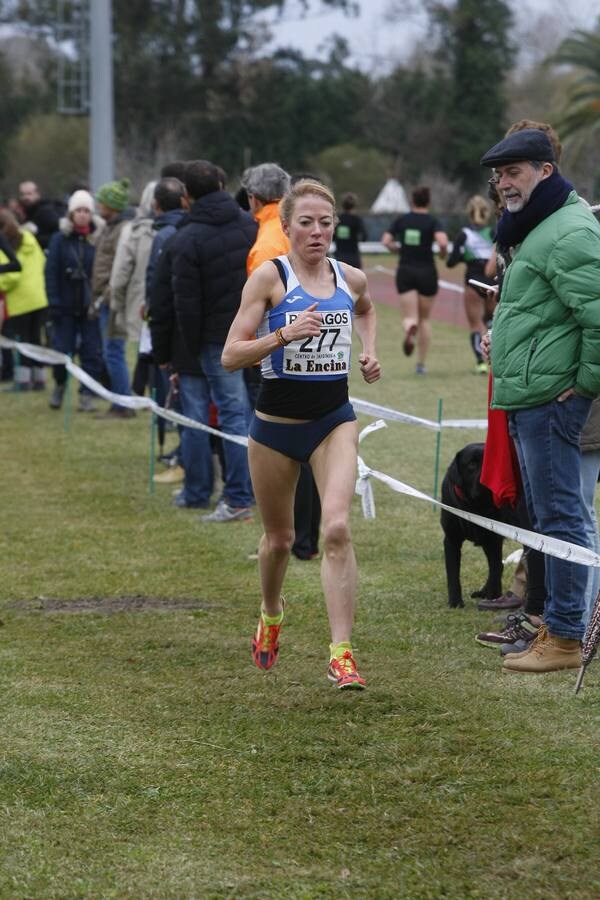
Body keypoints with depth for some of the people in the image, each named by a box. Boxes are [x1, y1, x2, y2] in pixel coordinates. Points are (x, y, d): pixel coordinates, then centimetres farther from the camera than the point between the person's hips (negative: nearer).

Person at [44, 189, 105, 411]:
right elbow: (51, 272, -2)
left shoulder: (99, 239, -1)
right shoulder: (60, 239, 0)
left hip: (91, 306, 0)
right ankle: (59, 385, 30)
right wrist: (54, 302, -9)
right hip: (67, 305, 0)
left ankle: (87, 395, 8)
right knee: (62, 349, 4)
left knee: (92, 352, -1)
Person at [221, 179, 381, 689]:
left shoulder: (352, 279, 3)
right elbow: (231, 356, -13)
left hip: (334, 421, 2)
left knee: (337, 528, -19)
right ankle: (271, 615, 46)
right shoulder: (269, 276, -9)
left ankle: (342, 655, -19)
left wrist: (369, 351, 13)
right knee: (279, 537, 14)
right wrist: (283, 334, -26)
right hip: (276, 422, -1)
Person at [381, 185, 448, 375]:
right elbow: (442, 242, -22)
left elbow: (386, 241, -4)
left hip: (405, 272, 1)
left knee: (410, 317, -2)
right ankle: (421, 364, 15)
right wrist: (443, 252, -1)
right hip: (427, 272, -1)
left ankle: (409, 329, -42)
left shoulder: (401, 220, 2)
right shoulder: (432, 222, -6)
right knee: (424, 318, 14)